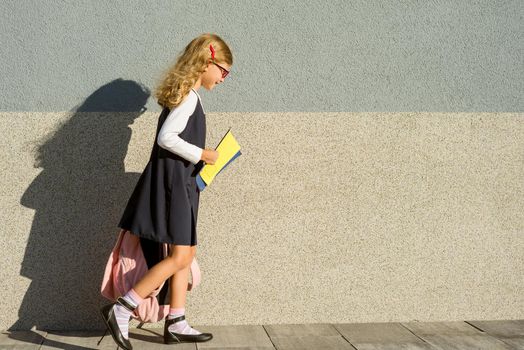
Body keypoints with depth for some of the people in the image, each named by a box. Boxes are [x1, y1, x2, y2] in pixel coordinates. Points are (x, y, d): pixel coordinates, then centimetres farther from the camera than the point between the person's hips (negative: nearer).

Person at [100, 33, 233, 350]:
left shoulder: (184, 94, 15)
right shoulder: (189, 95, -14)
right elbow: (166, 138, -23)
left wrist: (198, 160, 16)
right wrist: (201, 154, -15)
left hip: (179, 182, 10)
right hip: (172, 182, -10)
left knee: (186, 254, 11)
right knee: (180, 257, -10)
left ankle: (176, 323, 15)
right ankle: (121, 310, -10)